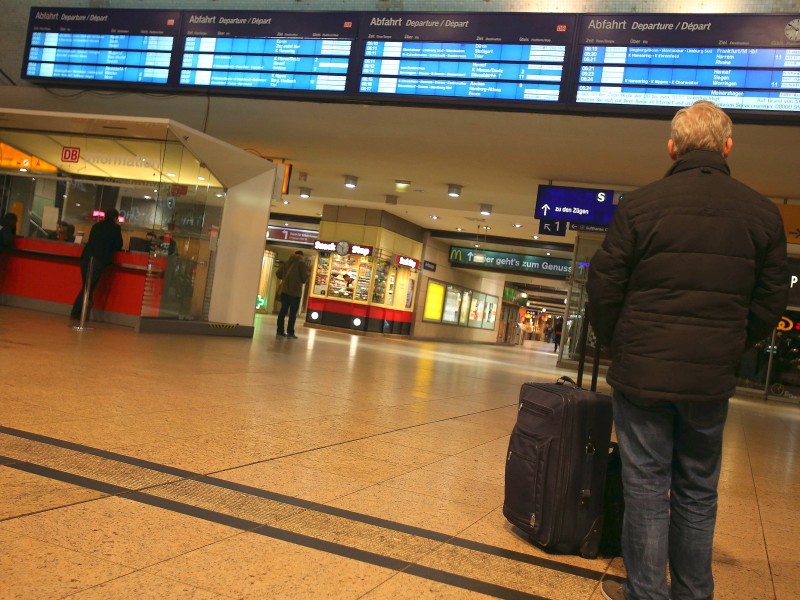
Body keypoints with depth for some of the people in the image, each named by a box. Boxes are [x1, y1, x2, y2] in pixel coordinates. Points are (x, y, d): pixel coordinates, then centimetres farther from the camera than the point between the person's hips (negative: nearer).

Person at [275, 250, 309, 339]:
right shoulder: (302, 263, -4)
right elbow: (305, 278, -9)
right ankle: (290, 332, -2)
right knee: (293, 312, -1)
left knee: (283, 310, 8)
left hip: (284, 290, 5)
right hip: (295, 291, -5)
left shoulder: (287, 262, 11)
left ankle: (280, 331, 8)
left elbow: (278, 274, 9)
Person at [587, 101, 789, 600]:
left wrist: (615, 345, 11)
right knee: (698, 491, 15)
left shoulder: (640, 205, -6)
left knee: (646, 486, 7)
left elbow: (604, 287, -4)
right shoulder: (763, 213, 3)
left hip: (641, 371, -2)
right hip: (712, 379, 3)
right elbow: (770, 302, 6)